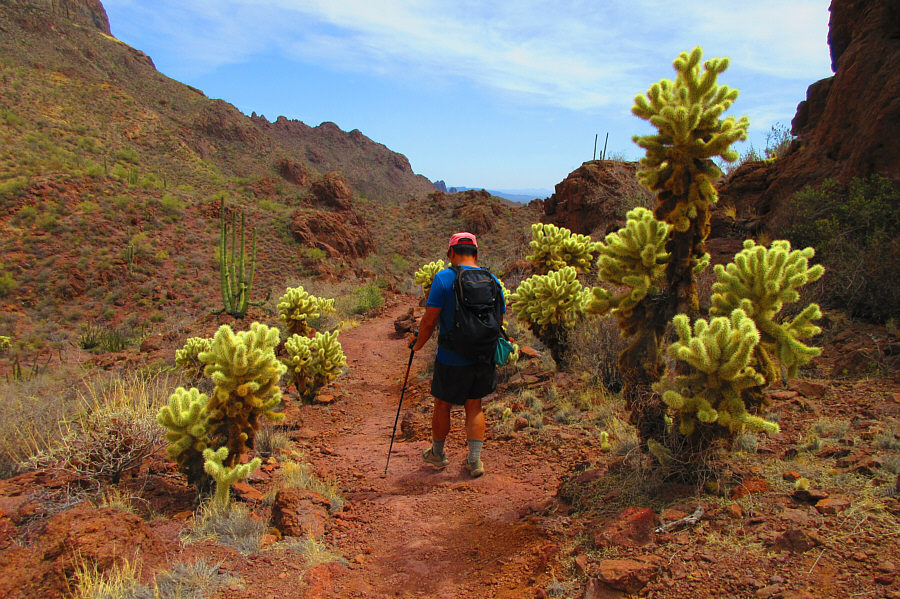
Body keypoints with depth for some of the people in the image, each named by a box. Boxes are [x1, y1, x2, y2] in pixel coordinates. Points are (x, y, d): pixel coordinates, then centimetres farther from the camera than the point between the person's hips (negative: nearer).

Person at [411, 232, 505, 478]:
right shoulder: (491, 279, 1)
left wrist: (419, 345, 2)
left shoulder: (443, 278, -12)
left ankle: (438, 454, 35)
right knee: (474, 406, 17)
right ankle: (474, 460, 16)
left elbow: (429, 320, -15)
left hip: (452, 359, -4)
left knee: (442, 405, 16)